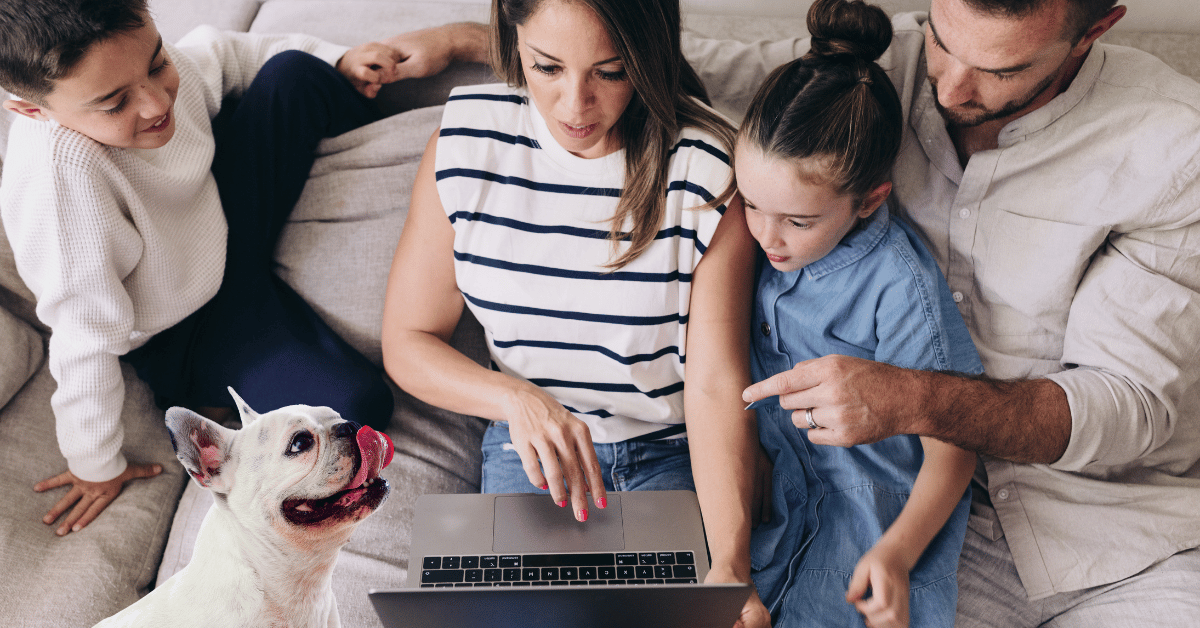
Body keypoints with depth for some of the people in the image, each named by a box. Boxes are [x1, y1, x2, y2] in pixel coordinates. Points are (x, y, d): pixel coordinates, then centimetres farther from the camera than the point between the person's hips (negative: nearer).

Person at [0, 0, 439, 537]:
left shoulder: (140, 61, -21)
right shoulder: (58, 178, -43)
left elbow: (222, 54, 6)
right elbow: (86, 340, -32)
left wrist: (337, 61, 2)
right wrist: (97, 467, -19)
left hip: (226, 222, 6)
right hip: (185, 332, -6)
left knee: (294, 73, -9)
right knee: (354, 404, -24)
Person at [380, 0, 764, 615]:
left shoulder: (709, 168, -16)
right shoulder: (466, 142, -9)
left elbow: (715, 383, -18)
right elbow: (407, 341, -2)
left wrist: (730, 565, -31)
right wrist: (519, 400, -21)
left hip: (673, 453, -1)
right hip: (531, 446, 2)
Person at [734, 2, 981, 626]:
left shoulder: (901, 288, -20)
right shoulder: (769, 249, -4)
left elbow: (951, 449, -13)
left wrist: (896, 553, -22)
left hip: (876, 510, -4)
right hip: (774, 487, 5)